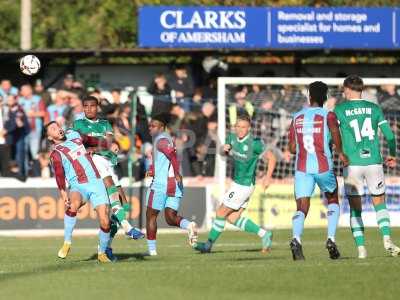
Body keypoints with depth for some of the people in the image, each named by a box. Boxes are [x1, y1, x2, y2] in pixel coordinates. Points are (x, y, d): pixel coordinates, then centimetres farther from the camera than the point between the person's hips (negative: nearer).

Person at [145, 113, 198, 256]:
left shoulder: (161, 139, -10)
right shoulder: (168, 139, 19)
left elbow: (172, 154, -26)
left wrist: (176, 173, -30)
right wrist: (153, 170, 22)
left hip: (161, 183, -9)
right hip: (174, 185, 9)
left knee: (151, 215, 5)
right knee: (170, 218, 7)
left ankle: (152, 249, 7)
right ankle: (188, 225, -22)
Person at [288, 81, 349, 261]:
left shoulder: (297, 118, 10)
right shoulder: (328, 115, -1)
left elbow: (292, 148, 12)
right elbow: (335, 132, -21)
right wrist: (340, 153, -7)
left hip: (302, 168, 2)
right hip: (323, 167, -2)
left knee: (302, 207, -3)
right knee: (333, 201, 21)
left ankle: (296, 239, -32)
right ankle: (331, 239, 6)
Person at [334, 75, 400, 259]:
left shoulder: (340, 110, 0)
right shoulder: (374, 108, 7)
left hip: (352, 164, -2)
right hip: (374, 162, 2)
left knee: (355, 207, 6)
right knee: (379, 202, 13)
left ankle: (361, 247, -2)